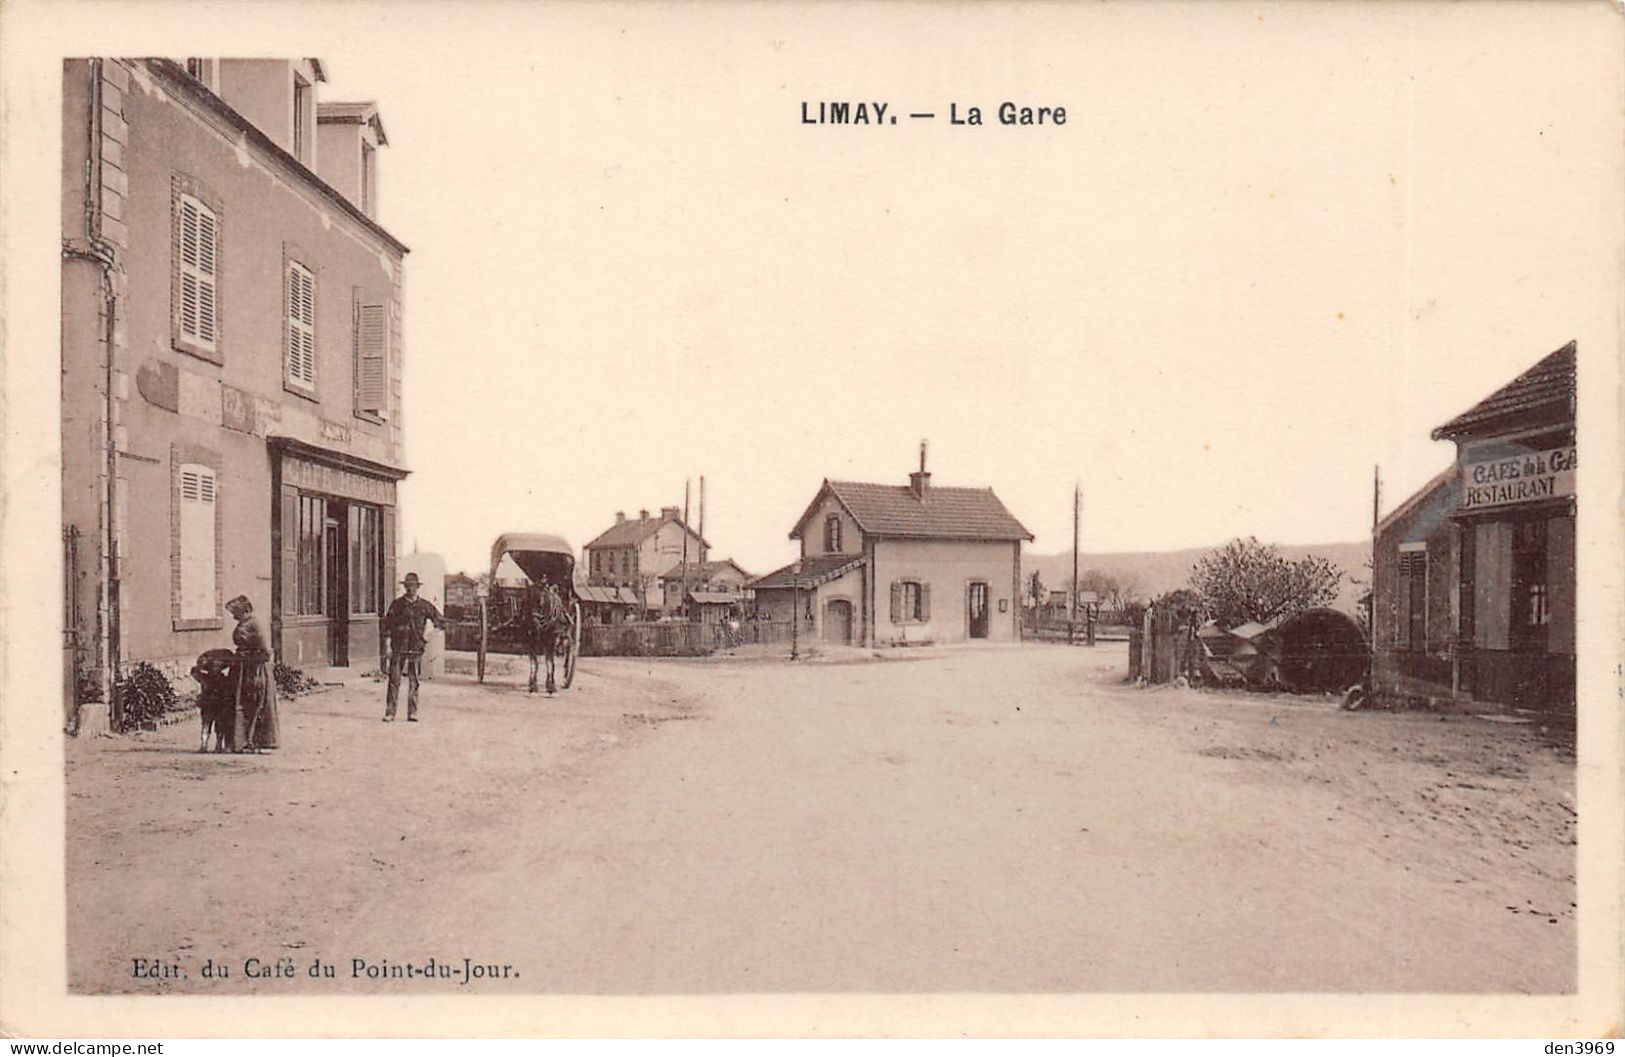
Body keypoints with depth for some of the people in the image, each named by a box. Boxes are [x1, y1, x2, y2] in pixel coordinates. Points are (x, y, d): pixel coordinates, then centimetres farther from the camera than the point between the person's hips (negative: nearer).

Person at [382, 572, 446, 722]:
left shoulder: (425, 605, 8)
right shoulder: (396, 604, 7)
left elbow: (441, 621, 13)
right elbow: (388, 624, 7)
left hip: (416, 648, 1)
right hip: (398, 648, -1)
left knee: (414, 682, 3)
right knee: (394, 681, -4)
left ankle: (412, 713, 9)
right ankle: (390, 713, 1)